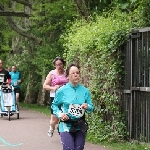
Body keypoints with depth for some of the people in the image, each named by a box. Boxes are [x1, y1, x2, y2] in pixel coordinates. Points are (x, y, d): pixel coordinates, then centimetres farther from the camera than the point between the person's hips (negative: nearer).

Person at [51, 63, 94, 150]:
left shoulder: (85, 91, 1)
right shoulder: (62, 91, -5)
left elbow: (91, 108, 8)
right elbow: (54, 105, 7)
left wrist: (87, 107, -14)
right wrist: (60, 114, -10)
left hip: (80, 126, 3)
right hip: (66, 126, -3)